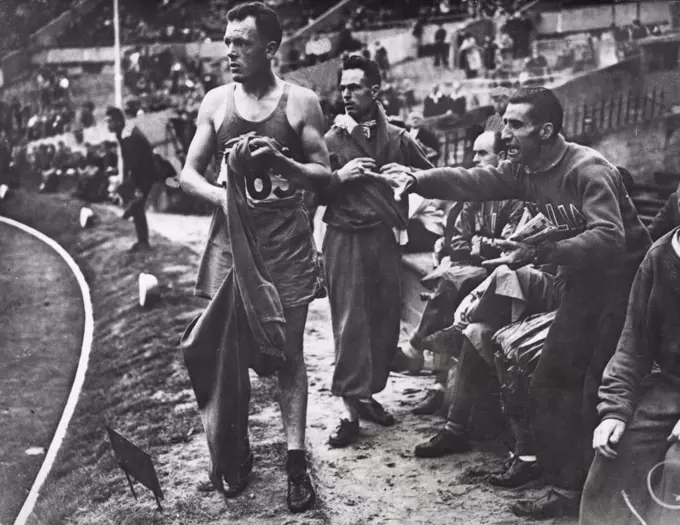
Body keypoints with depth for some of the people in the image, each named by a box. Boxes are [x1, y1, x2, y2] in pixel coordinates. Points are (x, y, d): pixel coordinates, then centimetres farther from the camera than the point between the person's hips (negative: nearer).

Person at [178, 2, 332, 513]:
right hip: (230, 236, 3)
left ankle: (296, 460, 9)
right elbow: (189, 174, 6)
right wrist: (220, 194, -15)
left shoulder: (301, 102, -2)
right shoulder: (216, 101, 5)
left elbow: (325, 173, -2)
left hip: (287, 241, -2)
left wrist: (281, 163, -20)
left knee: (289, 352, 3)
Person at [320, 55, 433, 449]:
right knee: (350, 323, -6)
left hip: (386, 238, 3)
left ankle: (368, 394, 21)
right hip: (345, 239, -3)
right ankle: (351, 409, -3)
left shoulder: (398, 139, 9)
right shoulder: (331, 139, 4)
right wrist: (339, 177, -13)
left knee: (386, 320, 5)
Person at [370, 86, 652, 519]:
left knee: (599, 393, -10)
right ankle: (566, 486, 13)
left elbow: (609, 238, -35)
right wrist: (417, 179, -29)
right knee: (549, 387, 5)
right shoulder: (524, 171, 0)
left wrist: (538, 253, -43)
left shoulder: (587, 169, -23)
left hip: (623, 278, -8)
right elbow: (471, 181, -13)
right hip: (584, 281, 8)